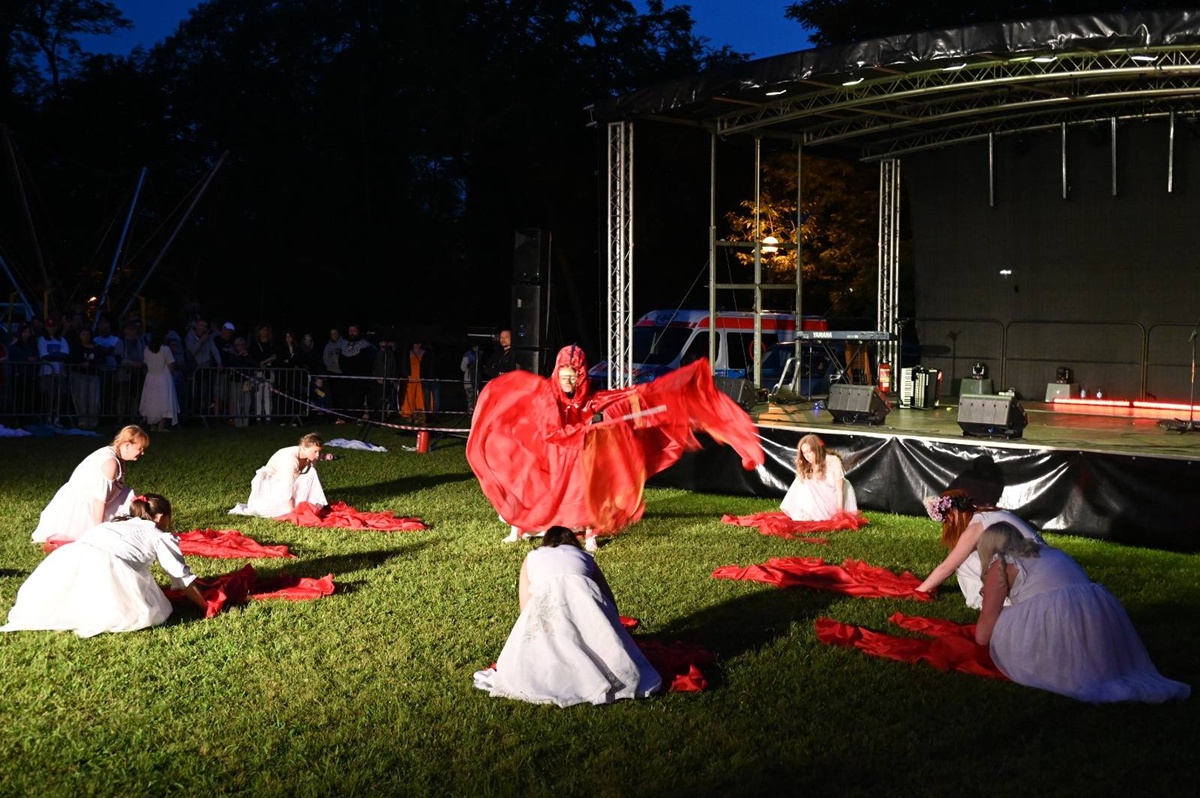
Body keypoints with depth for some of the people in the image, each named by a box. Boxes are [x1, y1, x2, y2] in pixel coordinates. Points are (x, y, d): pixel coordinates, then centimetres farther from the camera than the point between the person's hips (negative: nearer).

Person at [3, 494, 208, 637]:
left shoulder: (116, 523, 36)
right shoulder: (161, 536, 21)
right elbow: (182, 577, 22)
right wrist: (205, 605, 33)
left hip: (69, 556, 6)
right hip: (106, 564, -6)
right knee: (139, 612, 0)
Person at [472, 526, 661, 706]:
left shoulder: (532, 558, 36)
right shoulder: (585, 557, 37)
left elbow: (525, 607, 31)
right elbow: (609, 599, 37)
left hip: (546, 598, -1)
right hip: (584, 596, 1)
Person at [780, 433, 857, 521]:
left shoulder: (833, 461, -22)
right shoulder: (807, 466, -8)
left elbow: (839, 489, -21)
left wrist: (839, 511, -23)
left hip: (837, 499, -4)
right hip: (821, 500, 4)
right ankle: (805, 515, -19)